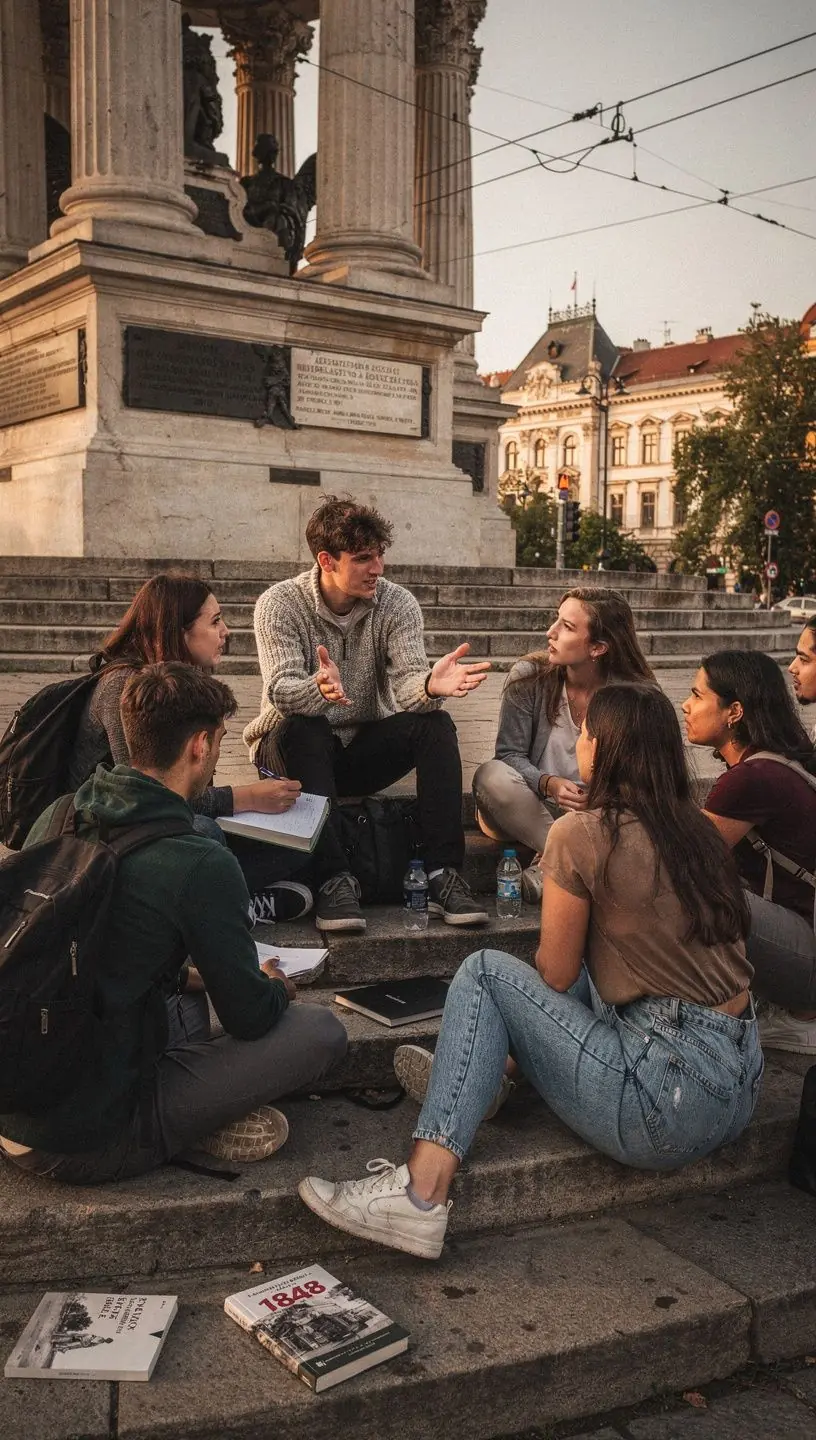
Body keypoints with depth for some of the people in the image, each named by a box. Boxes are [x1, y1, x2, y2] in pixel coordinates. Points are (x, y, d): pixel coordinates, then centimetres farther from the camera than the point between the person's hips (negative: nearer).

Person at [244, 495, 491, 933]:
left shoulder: (397, 604, -5)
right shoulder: (279, 604, -12)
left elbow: (406, 682, -20)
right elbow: (282, 690, -27)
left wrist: (430, 685, -45)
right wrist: (319, 689, -52)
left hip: (364, 749, 3)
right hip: (296, 749, -2)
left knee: (436, 725, -24)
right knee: (305, 727, -36)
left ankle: (442, 877, -29)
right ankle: (334, 881, -39)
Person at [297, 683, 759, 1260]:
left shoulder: (581, 834, -10)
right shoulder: (694, 828, 10)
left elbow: (554, 977, -1)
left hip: (672, 1105, -8)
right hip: (740, 1086, 8)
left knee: (484, 973, 1)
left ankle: (422, 1191, -9)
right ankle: (474, 1073, 29)